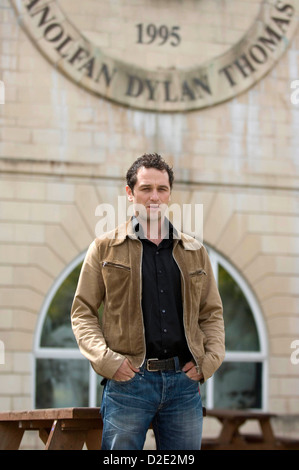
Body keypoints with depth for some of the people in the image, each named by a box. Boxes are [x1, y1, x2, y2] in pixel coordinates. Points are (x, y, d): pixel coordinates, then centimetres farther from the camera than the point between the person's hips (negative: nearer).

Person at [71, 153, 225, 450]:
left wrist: (211, 358, 4)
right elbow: (82, 312, 5)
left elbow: (212, 313, 20)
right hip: (129, 381, -3)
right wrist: (105, 359, -9)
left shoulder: (194, 251, 15)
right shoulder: (105, 247, 6)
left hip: (184, 381, 3)